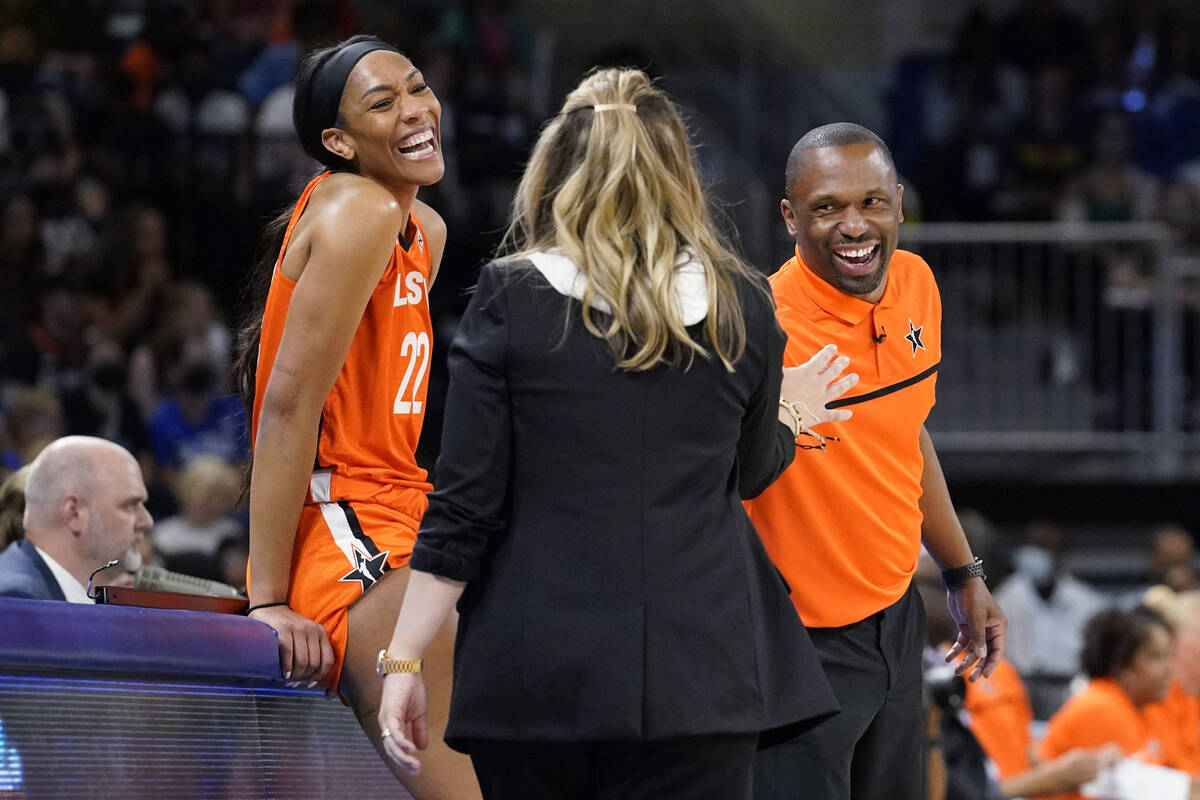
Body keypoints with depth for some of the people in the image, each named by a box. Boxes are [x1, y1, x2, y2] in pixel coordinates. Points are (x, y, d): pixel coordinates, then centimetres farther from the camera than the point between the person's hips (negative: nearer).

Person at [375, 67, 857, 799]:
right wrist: (790, 415, 40)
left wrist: (404, 659, 1)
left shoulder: (510, 300, -2)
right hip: (698, 676, 0)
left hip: (536, 681, 0)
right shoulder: (740, 305, 3)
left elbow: (462, 507, -4)